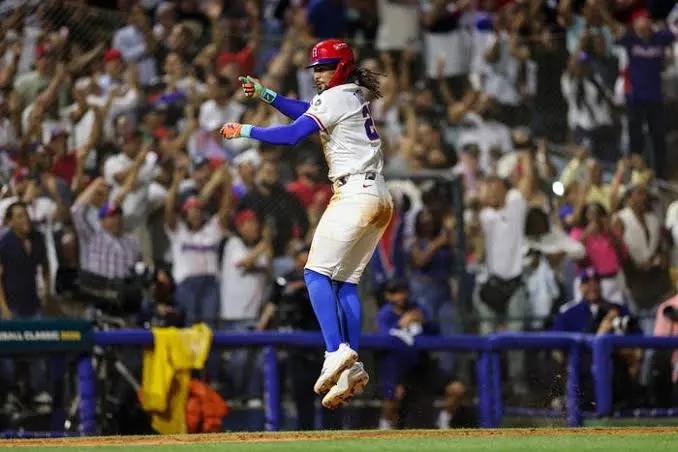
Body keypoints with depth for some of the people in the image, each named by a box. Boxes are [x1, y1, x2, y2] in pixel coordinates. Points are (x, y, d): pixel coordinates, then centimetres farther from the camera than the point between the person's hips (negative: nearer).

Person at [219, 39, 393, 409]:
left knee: (317, 273, -10)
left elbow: (291, 135, -14)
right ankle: (351, 369, 3)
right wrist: (265, 94, 16)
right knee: (345, 280, 9)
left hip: (355, 194, -10)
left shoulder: (337, 98, -8)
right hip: (380, 198, 10)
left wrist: (245, 131, -5)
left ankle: (336, 351, -23)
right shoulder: (352, 96, 20)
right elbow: (305, 111, 27)